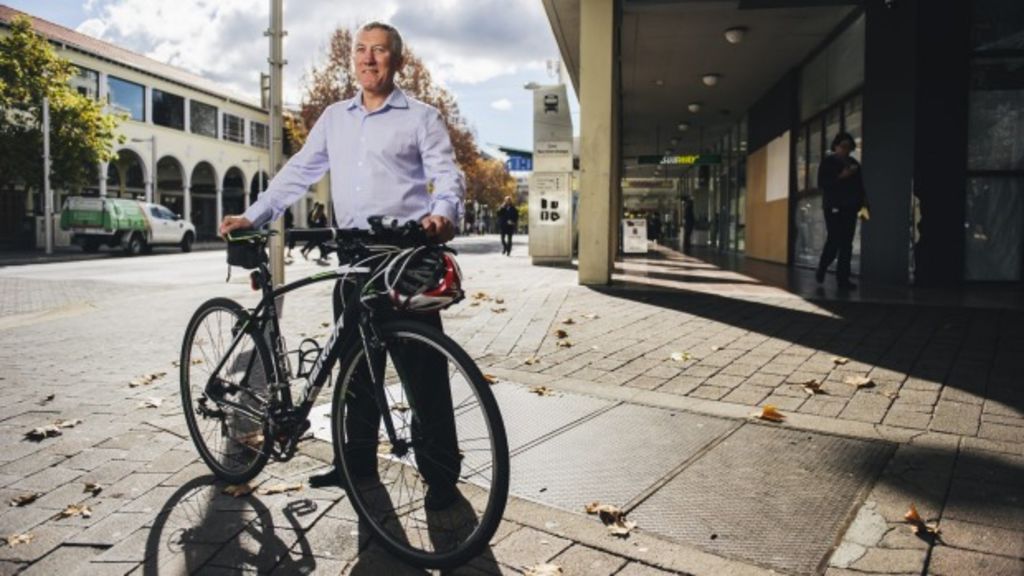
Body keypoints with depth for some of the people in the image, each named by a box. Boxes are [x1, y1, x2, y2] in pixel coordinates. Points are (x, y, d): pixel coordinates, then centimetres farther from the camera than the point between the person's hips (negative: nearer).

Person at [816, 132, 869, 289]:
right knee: (834, 241, -12)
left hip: (850, 207, 5)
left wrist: (863, 201, 4)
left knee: (846, 244, -1)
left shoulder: (854, 164, 17)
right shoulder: (828, 162, 3)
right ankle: (821, 270, 10)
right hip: (833, 207, -5)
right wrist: (840, 177, -18)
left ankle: (843, 278, -1)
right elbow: (822, 183, -7)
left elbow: (859, 185, 18)